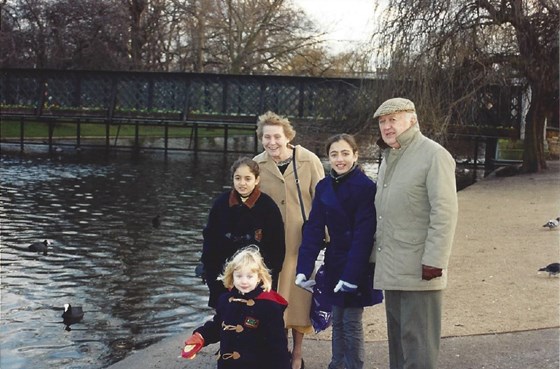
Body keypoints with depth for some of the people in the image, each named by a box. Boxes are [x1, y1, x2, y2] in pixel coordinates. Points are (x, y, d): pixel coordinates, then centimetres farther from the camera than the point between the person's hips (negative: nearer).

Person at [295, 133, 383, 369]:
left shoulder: (365, 187, -14)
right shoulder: (324, 187, 3)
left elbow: (363, 235, -18)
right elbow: (314, 229, 0)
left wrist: (351, 274, -21)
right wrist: (304, 268, -7)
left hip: (357, 265, -5)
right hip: (334, 263, 6)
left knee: (351, 323, 1)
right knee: (337, 321, 14)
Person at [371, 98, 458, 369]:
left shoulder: (434, 156, -9)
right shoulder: (388, 158, 18)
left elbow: (444, 214, -15)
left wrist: (434, 261, -20)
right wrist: (376, 255, 18)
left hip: (419, 270, -8)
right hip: (392, 269, 8)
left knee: (417, 342, -5)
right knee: (397, 339, 14)